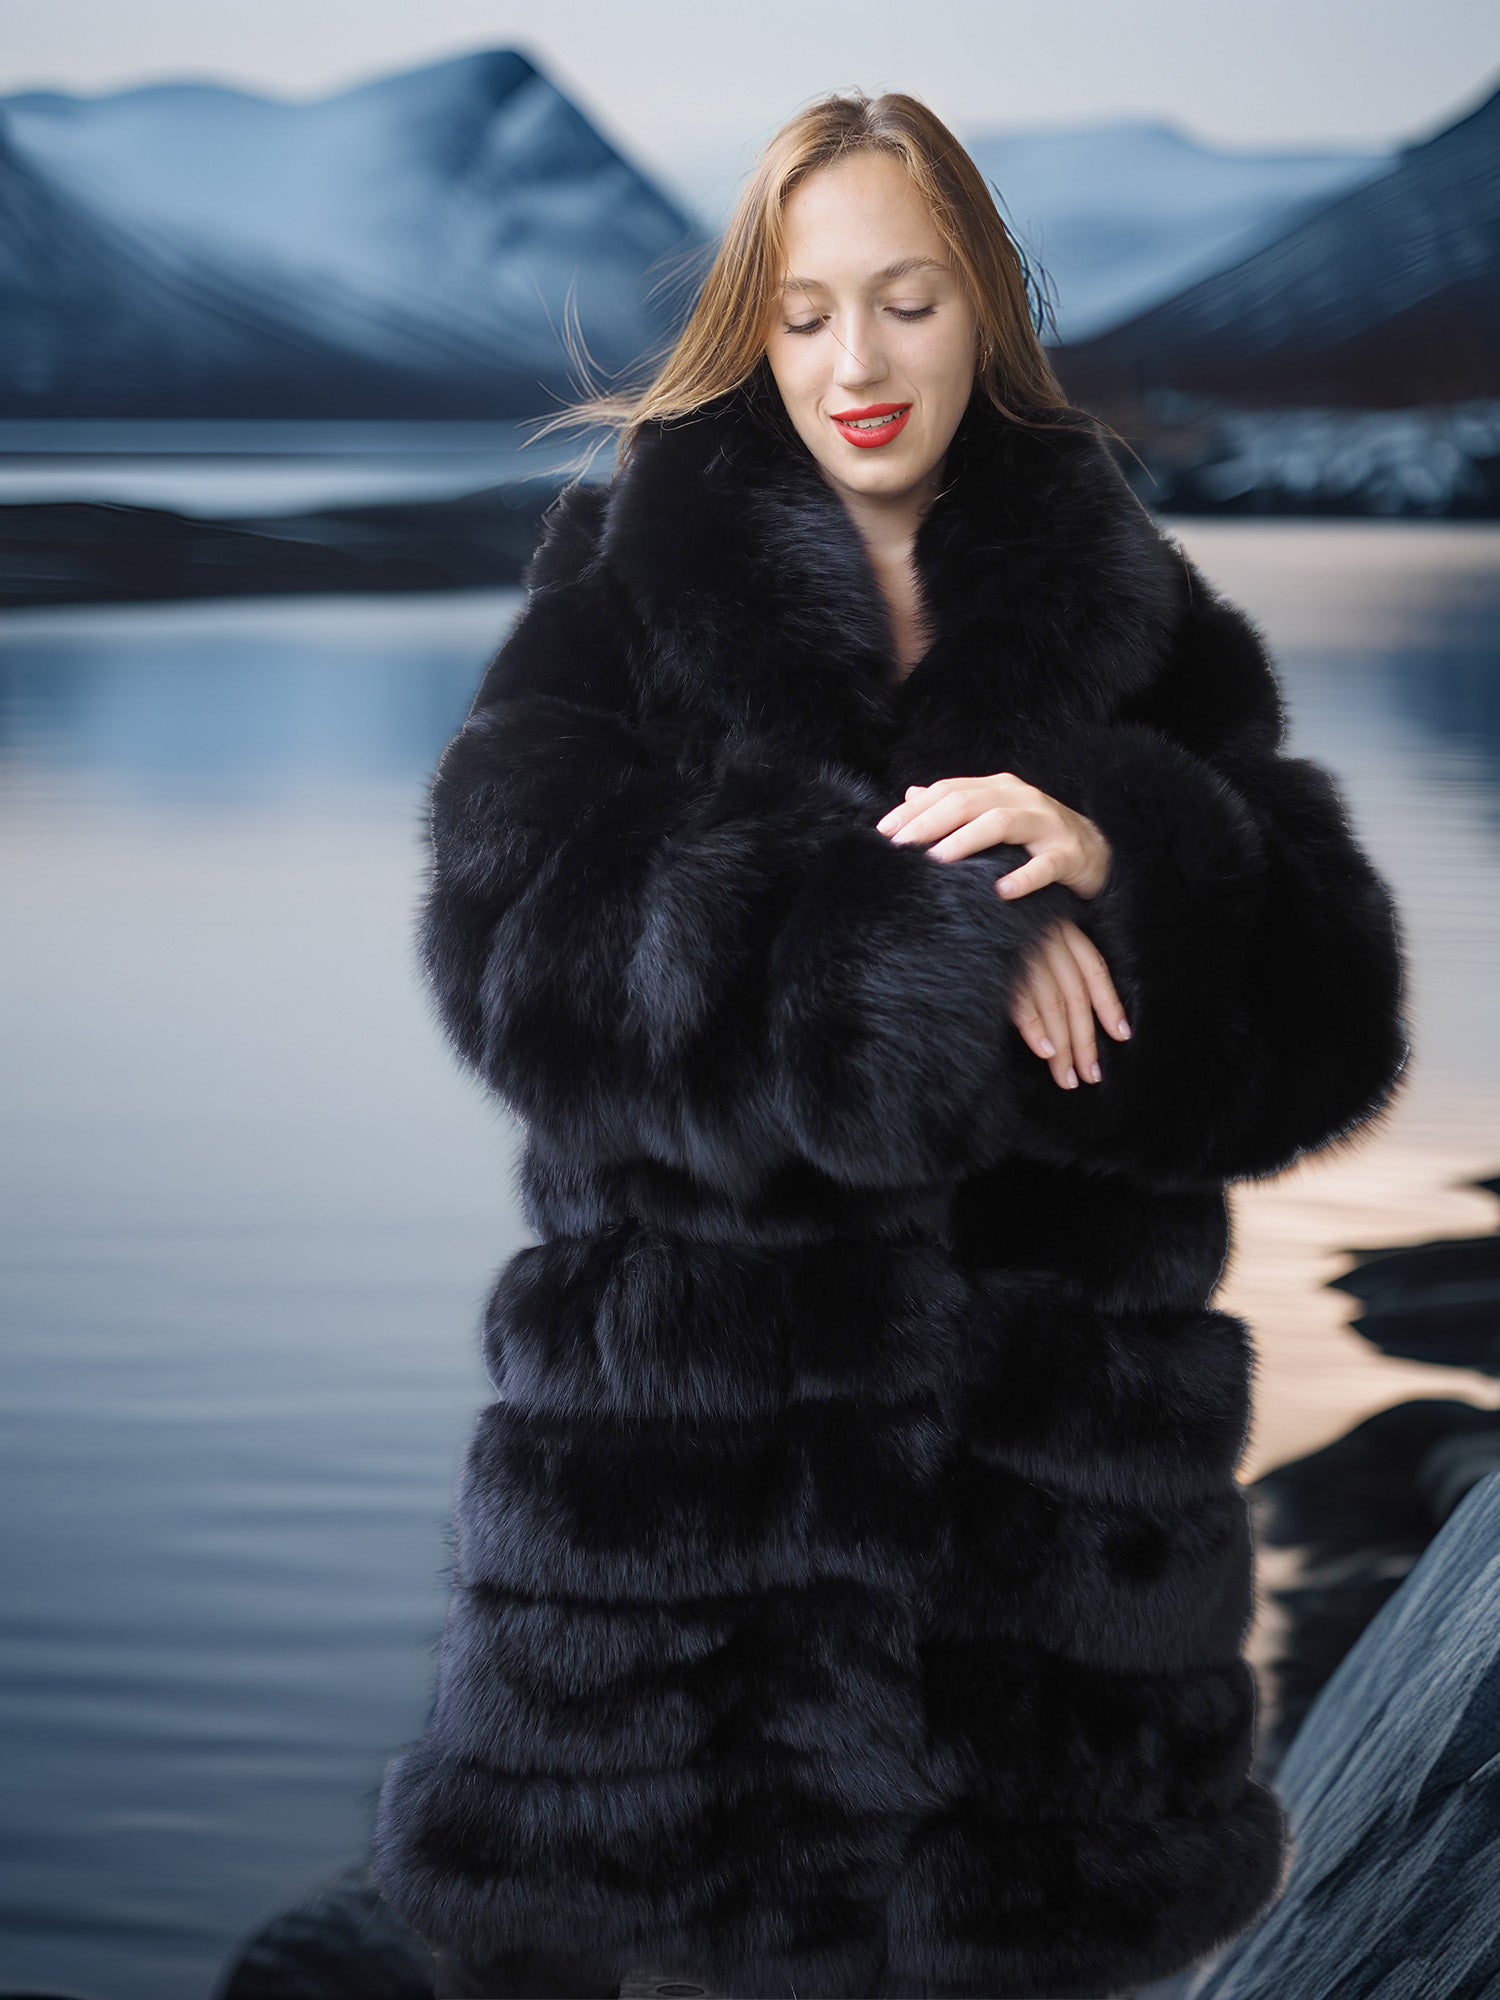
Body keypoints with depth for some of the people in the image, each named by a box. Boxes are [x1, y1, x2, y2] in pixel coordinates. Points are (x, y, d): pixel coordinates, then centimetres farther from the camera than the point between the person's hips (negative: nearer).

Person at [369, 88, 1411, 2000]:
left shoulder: (1126, 608, 8)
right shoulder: (633, 570, 5)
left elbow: (1327, 1021, 1)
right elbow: (522, 934, -11)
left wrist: (1124, 865, -19)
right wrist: (935, 929, -19)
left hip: (1048, 1433, 1)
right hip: (683, 1397, -1)